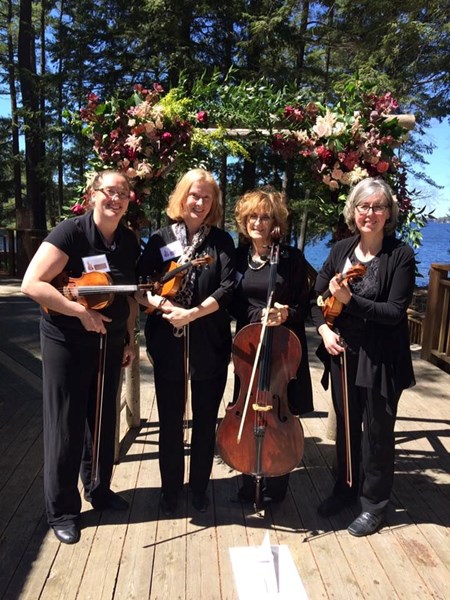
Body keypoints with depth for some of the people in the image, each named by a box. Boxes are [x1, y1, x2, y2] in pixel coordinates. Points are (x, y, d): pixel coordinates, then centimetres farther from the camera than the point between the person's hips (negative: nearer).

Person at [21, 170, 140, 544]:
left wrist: (130, 339, 8)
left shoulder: (129, 241, 2)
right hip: (67, 343, -5)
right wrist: (81, 312, -26)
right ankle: (62, 510, 22)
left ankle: (99, 491, 37)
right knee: (66, 426, 4)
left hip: (110, 343, 6)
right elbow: (32, 284, -22)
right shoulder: (70, 232, -16)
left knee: (103, 421, 17)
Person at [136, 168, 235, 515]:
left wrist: (192, 313, -20)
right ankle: (170, 489, 31)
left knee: (205, 421, 13)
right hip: (168, 344, 0)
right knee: (170, 421, 11)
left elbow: (227, 290, -9)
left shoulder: (222, 241, 2)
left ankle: (199, 488, 33)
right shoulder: (161, 239, 4)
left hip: (209, 346, 0)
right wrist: (155, 302, -21)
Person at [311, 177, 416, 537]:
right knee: (346, 427, 19)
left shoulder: (401, 256, -11)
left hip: (380, 358, -4)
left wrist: (350, 299, -26)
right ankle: (345, 489, 41)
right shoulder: (341, 250, 2)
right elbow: (318, 296, 8)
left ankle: (375, 504, 31)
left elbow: (395, 312, -17)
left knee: (377, 432, 10)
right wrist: (324, 328, -9)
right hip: (343, 354, 5)